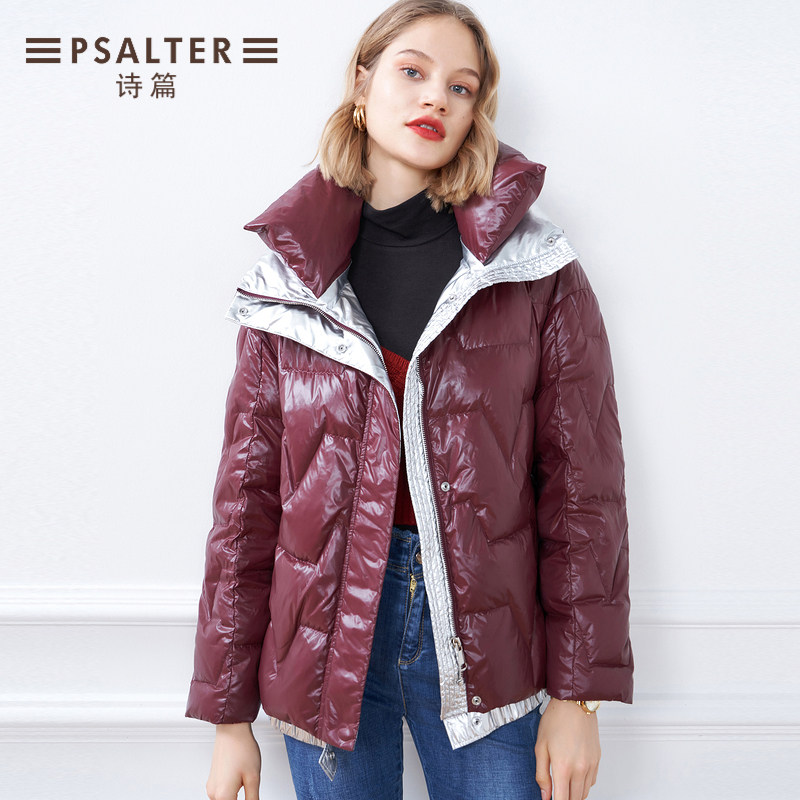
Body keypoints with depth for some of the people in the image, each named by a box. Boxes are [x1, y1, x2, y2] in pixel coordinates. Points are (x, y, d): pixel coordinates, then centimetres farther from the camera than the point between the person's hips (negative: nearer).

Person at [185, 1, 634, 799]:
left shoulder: (539, 274, -3)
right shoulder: (288, 279, 0)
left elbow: (583, 483, -3)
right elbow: (247, 493, 1)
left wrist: (578, 695, -5)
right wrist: (227, 712, 2)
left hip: (482, 636, -1)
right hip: (323, 638, 1)